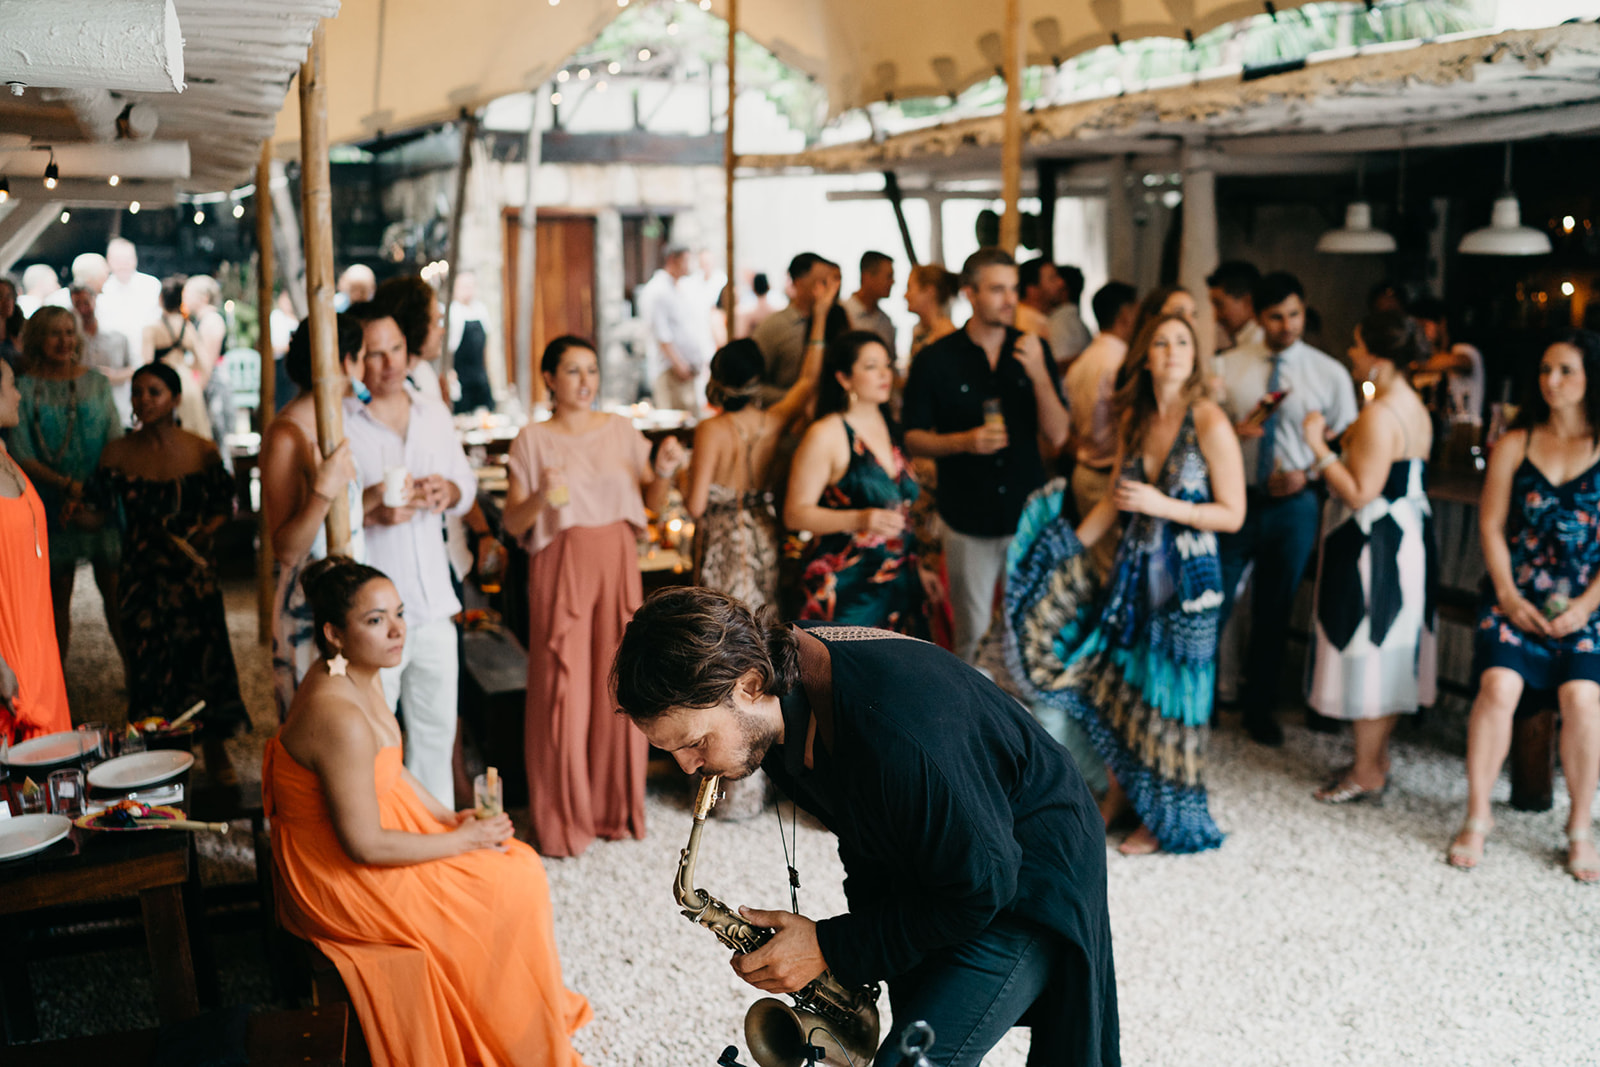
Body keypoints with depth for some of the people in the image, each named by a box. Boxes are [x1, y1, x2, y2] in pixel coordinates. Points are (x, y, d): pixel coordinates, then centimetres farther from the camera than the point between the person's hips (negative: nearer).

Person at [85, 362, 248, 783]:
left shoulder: (203, 451, 1)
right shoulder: (118, 453, 2)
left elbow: (222, 506, 4)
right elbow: (105, 511, 2)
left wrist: (199, 535, -13)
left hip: (195, 573, 0)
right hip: (141, 574, 1)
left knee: (205, 653, 0)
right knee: (148, 658, 2)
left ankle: (215, 752, 16)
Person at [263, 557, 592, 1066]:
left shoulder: (360, 676, 0)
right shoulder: (341, 718, -32)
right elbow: (365, 844, -27)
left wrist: (451, 817, 2)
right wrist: (464, 839, -16)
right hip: (341, 879, -9)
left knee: (519, 864, 9)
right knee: (514, 887, -5)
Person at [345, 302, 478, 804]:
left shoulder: (434, 412, 9)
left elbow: (467, 483, 18)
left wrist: (448, 491, -5)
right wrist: (371, 514, -28)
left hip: (433, 603, 6)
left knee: (436, 729, 17)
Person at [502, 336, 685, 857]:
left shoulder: (620, 430, 8)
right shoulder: (533, 439, -1)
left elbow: (652, 502, 8)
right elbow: (513, 524, -4)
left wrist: (664, 469, -11)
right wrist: (539, 498, -23)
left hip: (617, 565, 3)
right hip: (561, 566, -3)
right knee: (563, 690, -2)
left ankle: (617, 806, 22)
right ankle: (562, 820, 12)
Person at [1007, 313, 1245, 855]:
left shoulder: (1209, 423, -12)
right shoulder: (1133, 419, 6)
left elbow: (1232, 515, -11)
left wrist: (1163, 505, -21)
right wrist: (1067, 548, 13)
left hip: (1186, 579, -5)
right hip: (1133, 568, 5)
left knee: (1168, 695, 2)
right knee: (1112, 681, 9)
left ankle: (1165, 819, 19)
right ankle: (1118, 793, 30)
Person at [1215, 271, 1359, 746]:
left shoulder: (1330, 373, 0)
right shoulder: (1229, 366, 1)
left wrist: (1307, 474, -12)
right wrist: (1233, 431, -18)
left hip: (1293, 505, 0)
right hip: (1234, 498, 0)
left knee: (1275, 612, 12)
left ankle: (1259, 707, 28)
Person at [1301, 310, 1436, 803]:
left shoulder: (1380, 415, -22)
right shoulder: (1414, 406, 10)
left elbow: (1361, 494, -25)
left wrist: (1320, 448, -20)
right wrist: (1344, 444, 17)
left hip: (1376, 544, -10)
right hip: (1407, 536, 10)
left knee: (1365, 652, -1)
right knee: (1388, 652, 17)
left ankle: (1366, 773, 8)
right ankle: (1377, 759, 28)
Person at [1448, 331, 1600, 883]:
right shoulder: (1514, 445, 9)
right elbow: (1491, 525, 6)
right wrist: (1508, 596, -5)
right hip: (1517, 595, 1)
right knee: (1500, 684, -21)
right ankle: (1478, 814, -7)